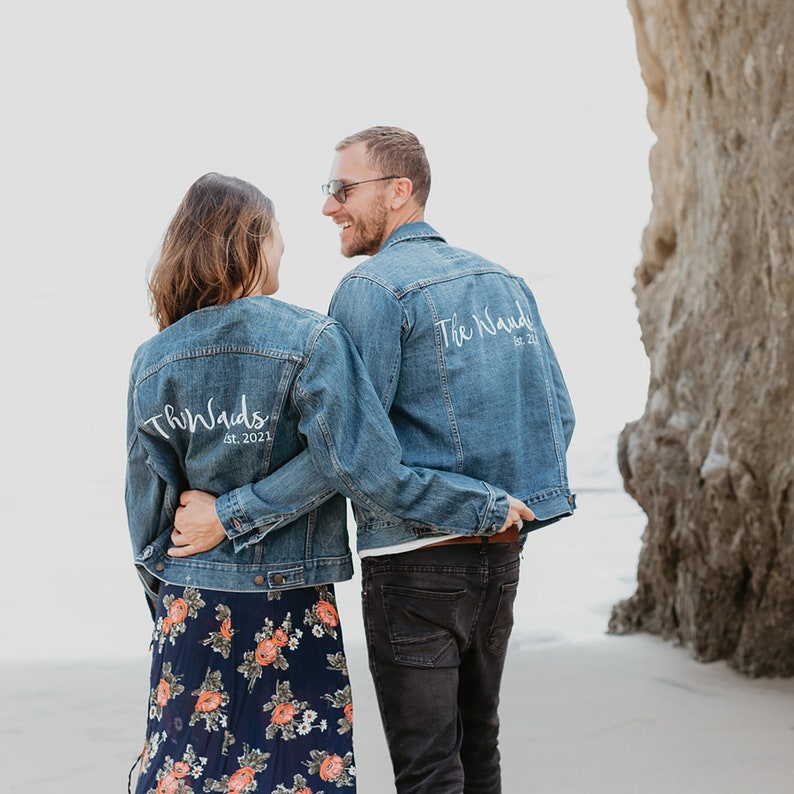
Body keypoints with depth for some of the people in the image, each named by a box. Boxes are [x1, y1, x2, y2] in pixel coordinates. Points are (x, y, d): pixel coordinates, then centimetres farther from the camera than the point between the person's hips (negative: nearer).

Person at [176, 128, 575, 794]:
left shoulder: (374, 287, -12)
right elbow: (557, 415, 13)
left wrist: (228, 511, -14)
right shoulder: (505, 282, 12)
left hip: (419, 558, -8)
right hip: (503, 552, 8)